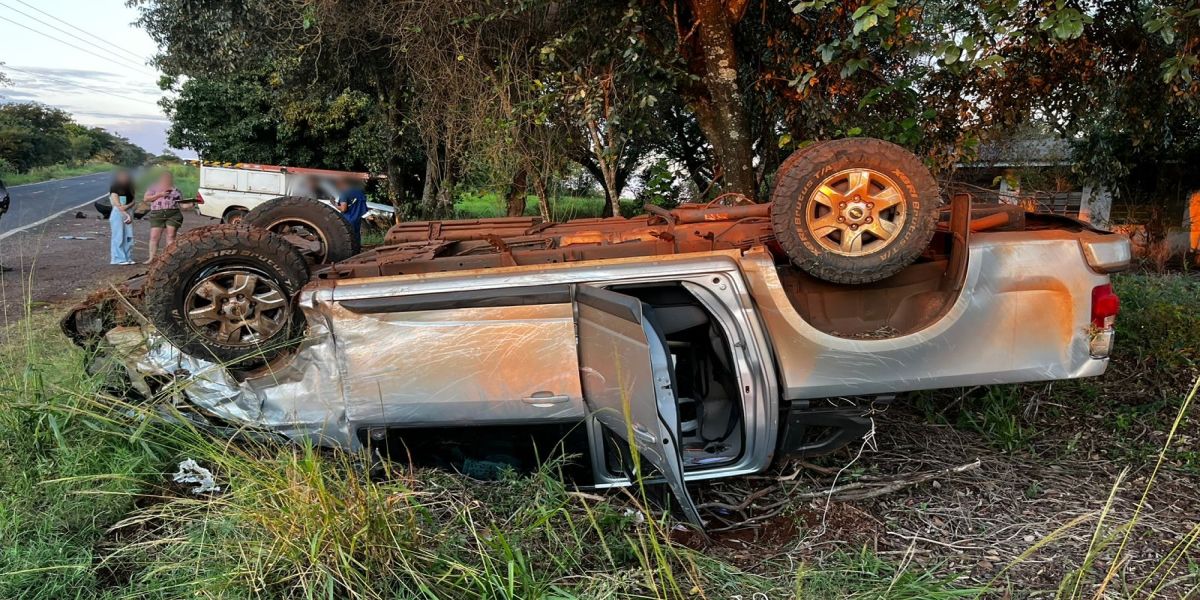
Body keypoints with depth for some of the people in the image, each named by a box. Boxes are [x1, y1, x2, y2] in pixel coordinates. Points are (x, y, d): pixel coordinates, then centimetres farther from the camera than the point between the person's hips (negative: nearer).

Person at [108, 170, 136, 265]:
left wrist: (127, 206, -14)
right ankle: (119, 259, -4)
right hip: (118, 214, -6)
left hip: (129, 213, 6)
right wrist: (127, 215, -16)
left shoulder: (129, 188, 15)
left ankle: (128, 258, 8)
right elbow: (118, 205, -11)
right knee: (118, 237, -5)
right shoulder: (114, 189, -5)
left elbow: (133, 201, 7)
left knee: (129, 237, 4)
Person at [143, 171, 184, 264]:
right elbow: (146, 198, 2)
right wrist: (159, 195, -7)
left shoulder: (175, 189, 18)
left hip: (173, 214, 1)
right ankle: (152, 258, -2)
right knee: (154, 237, -5)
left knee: (171, 236, -4)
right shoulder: (154, 188, 12)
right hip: (157, 214, -1)